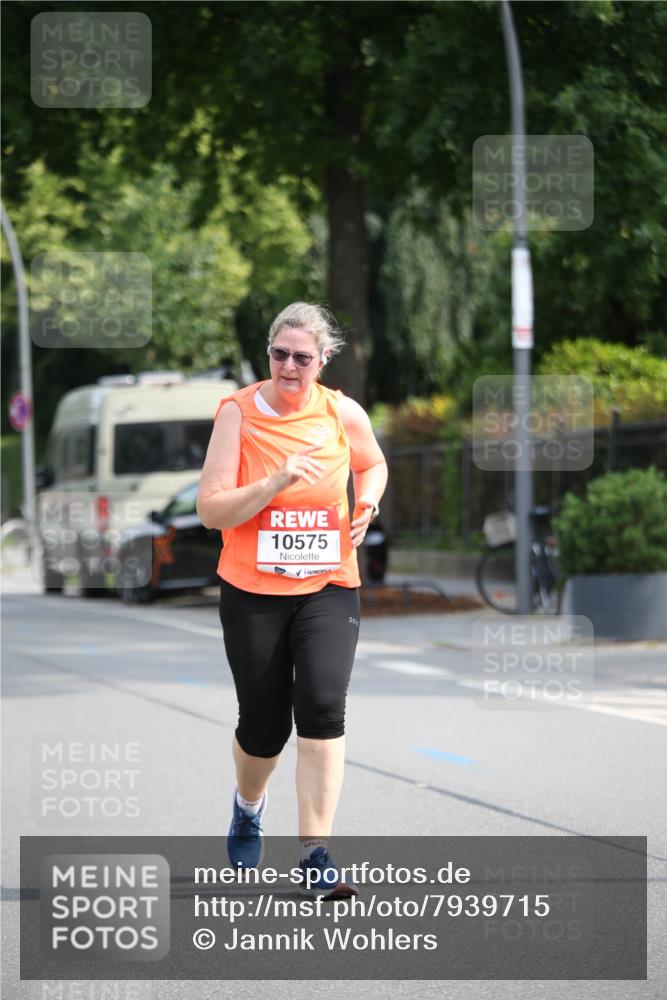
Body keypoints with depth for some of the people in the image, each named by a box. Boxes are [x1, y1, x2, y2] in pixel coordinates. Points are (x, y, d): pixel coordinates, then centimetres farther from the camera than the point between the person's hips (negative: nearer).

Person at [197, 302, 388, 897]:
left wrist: (368, 503, 0)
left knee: (322, 706, -19)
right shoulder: (239, 412, -8)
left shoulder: (343, 413, -1)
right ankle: (249, 805, 42)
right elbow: (211, 510, -13)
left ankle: (316, 853, -14)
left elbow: (372, 465, 21)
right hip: (252, 591, -1)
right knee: (264, 726, 6)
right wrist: (277, 482, -25)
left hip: (328, 587, 1)